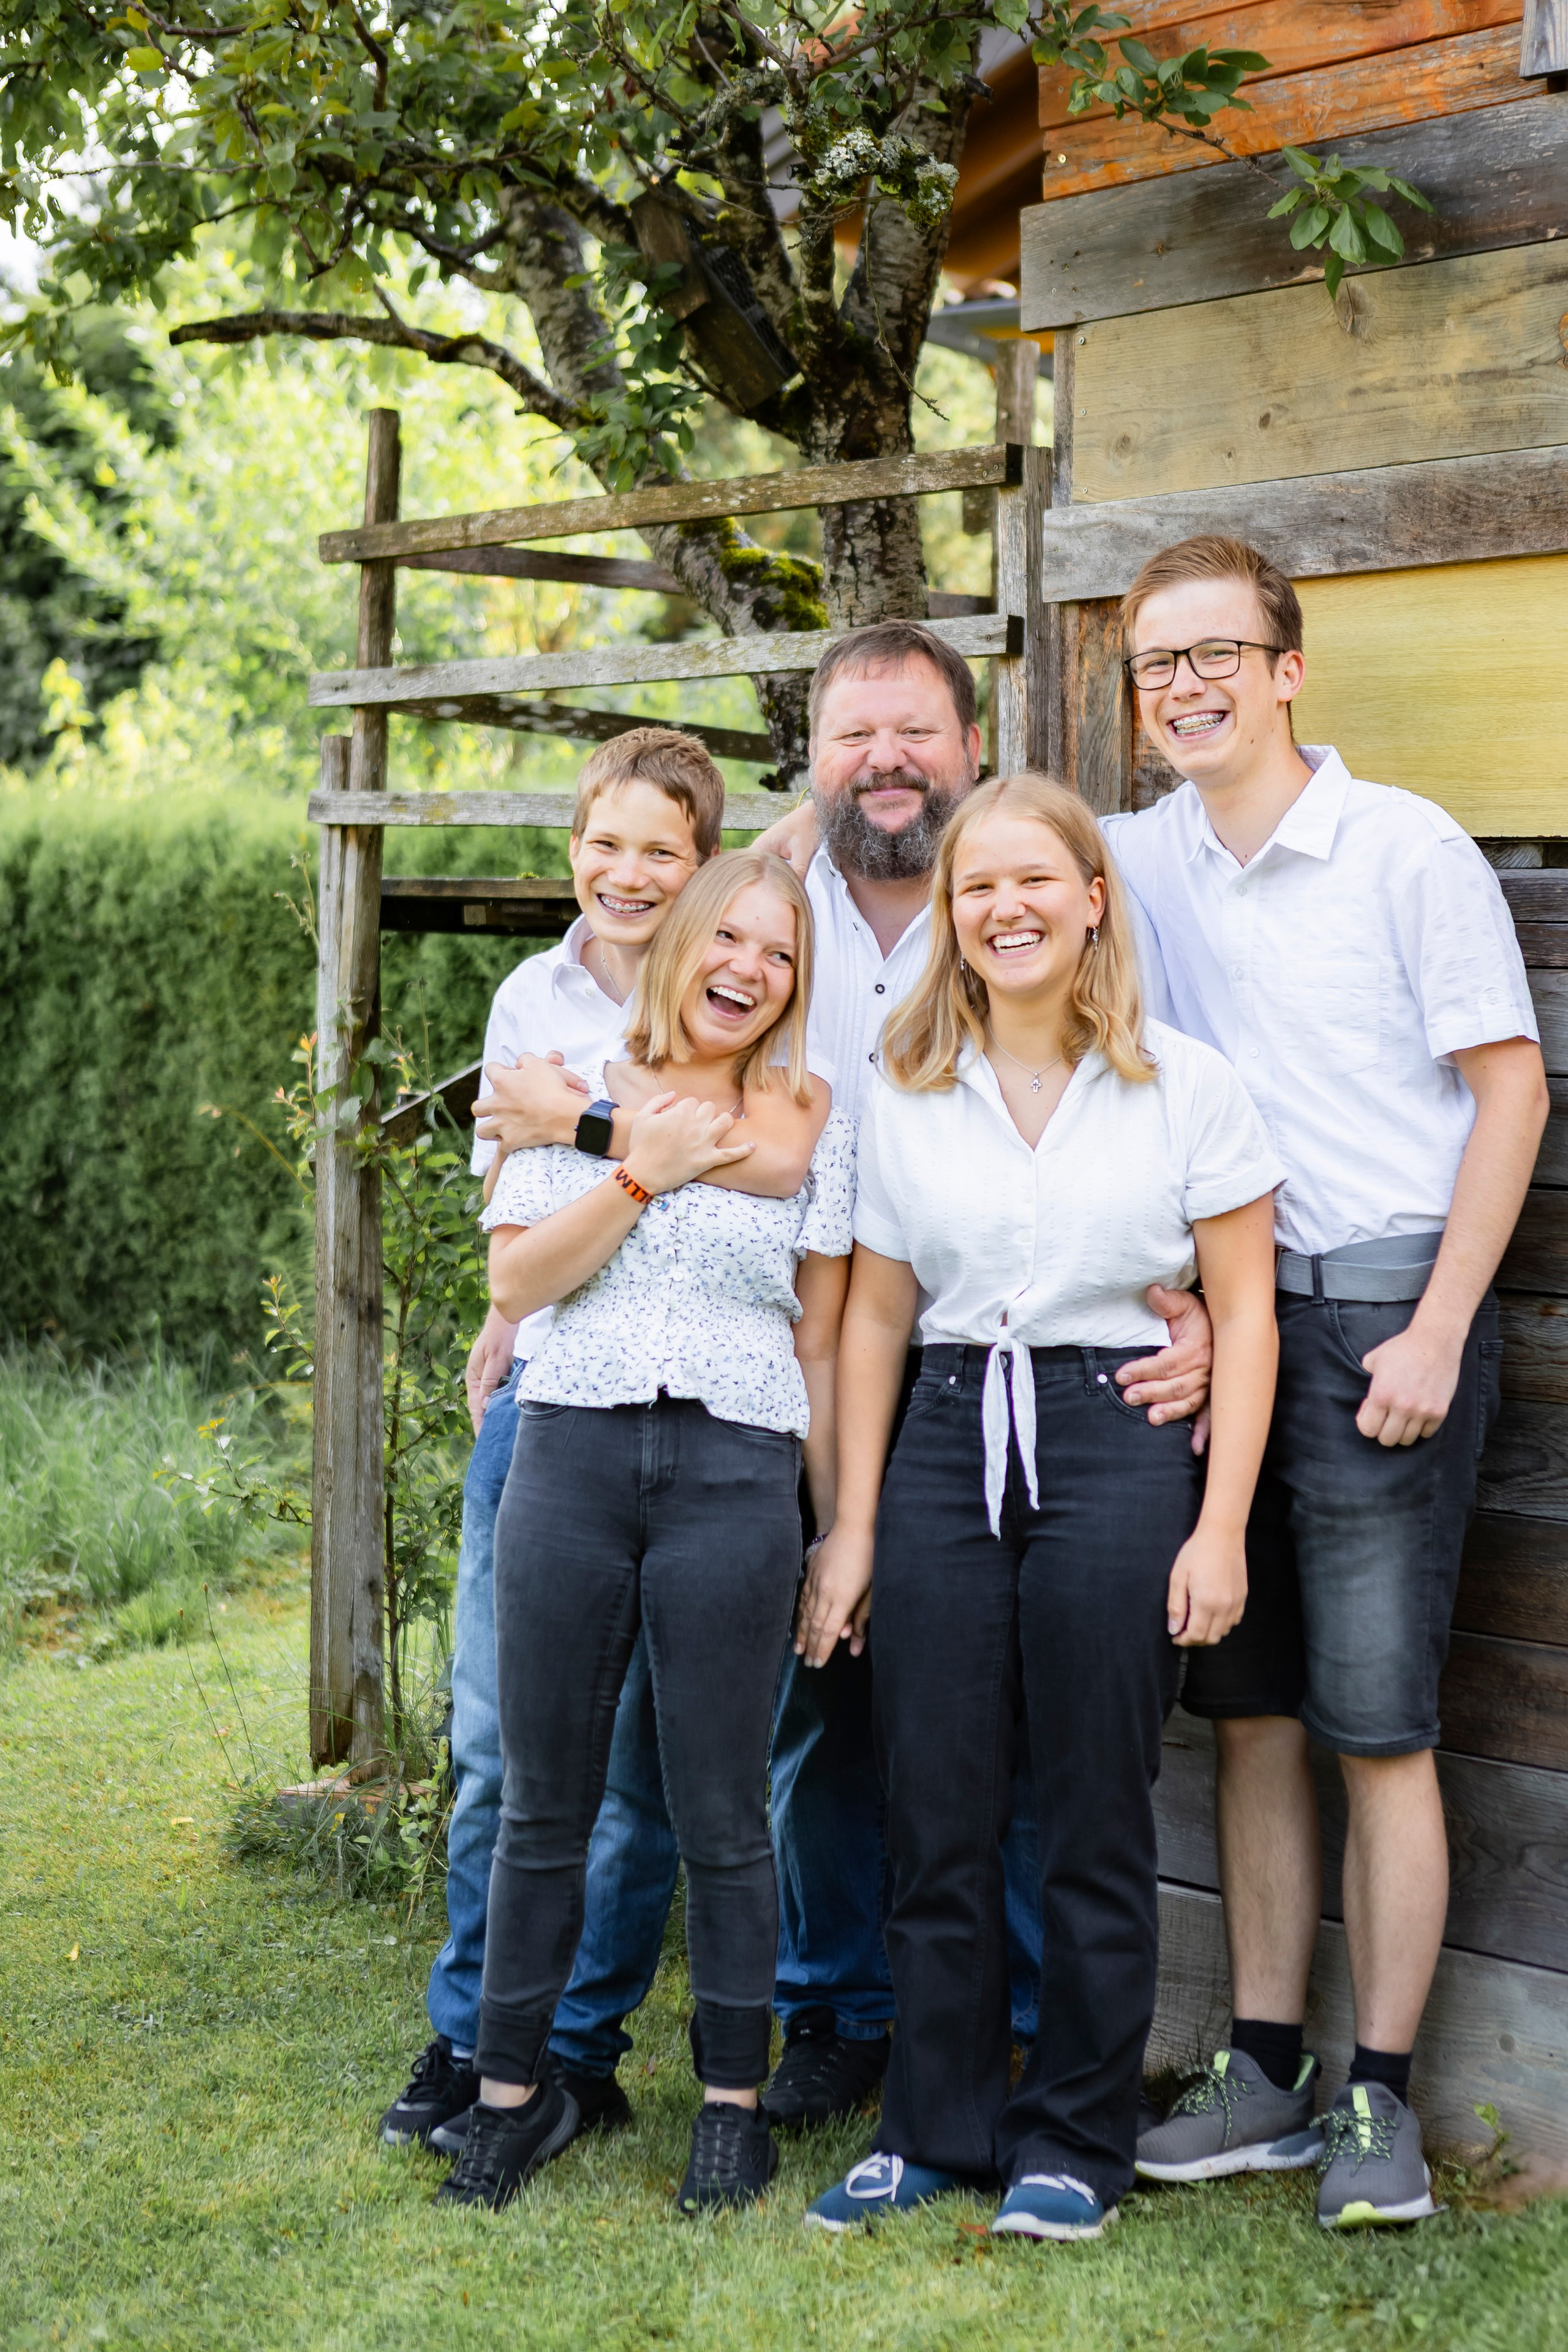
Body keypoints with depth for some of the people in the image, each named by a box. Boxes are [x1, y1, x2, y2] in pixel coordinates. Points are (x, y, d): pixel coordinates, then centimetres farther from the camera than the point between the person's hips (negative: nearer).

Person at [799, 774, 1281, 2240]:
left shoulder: (1183, 1084, 0)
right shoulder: (903, 1094, 8)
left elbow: (1244, 1314, 0)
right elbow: (873, 1317, 10)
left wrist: (1221, 1527, -6)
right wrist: (852, 1526, 6)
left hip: (1118, 1448, -3)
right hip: (947, 1450, 3)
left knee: (1093, 1823, 5)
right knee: (935, 1814, 6)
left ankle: (1075, 2144, 20)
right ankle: (933, 2129, 22)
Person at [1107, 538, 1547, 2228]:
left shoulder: (1407, 848, -5)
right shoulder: (1139, 862, 8)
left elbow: (1510, 1086, -5)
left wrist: (1436, 1333, -12)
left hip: (1382, 1312, -5)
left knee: (1378, 1726, -2)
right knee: (1249, 1708, 10)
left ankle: (1381, 2100, 9)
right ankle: (1264, 2075, 20)